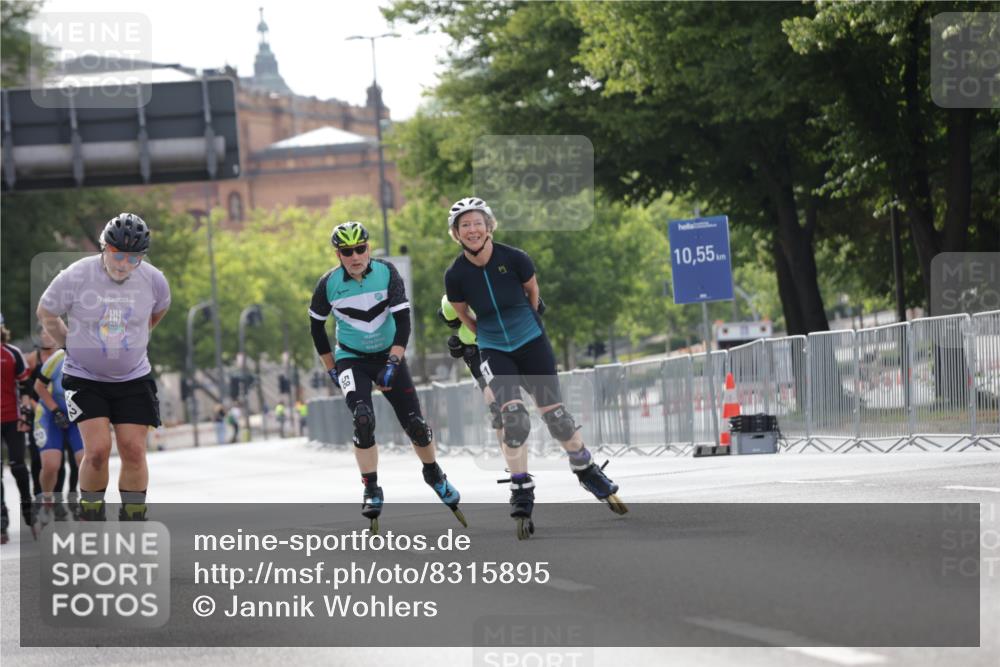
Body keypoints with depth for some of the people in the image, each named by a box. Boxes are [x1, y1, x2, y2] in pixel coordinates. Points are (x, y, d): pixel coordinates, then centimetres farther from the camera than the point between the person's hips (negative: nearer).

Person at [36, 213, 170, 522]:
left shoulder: (153, 280, -9)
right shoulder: (75, 277, -17)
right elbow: (46, 314, 1)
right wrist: (71, 345, 5)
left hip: (133, 379, 2)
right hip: (84, 378, -2)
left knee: (134, 451, -4)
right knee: (97, 449, -14)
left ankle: (133, 524, 9)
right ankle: (90, 517, 6)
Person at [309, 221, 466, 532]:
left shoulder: (387, 273, -16)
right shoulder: (329, 284, -14)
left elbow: (403, 320, -17)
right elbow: (316, 325, 2)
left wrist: (392, 364, -24)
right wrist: (331, 369, 5)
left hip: (389, 354, 1)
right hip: (351, 358, -1)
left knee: (415, 424, -2)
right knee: (363, 419, -24)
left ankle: (434, 475, 26)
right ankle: (372, 491, -12)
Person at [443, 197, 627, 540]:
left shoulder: (514, 258, -15)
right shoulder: (456, 275, -12)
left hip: (532, 342, 0)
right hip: (494, 352, 0)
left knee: (555, 414, -1)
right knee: (513, 416, -19)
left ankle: (588, 473, 24)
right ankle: (521, 496, -11)